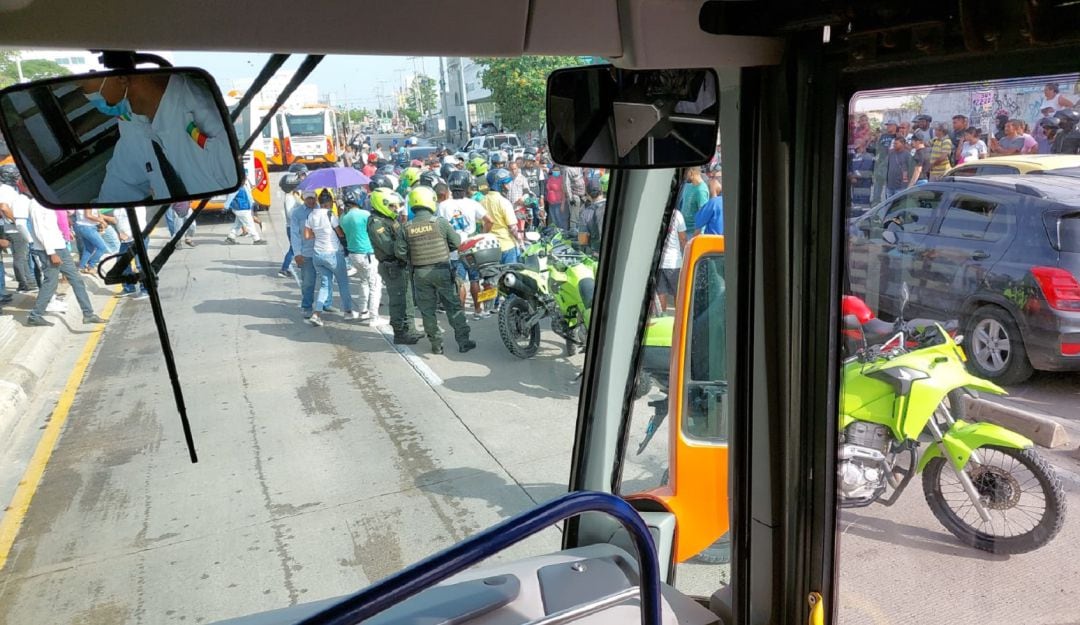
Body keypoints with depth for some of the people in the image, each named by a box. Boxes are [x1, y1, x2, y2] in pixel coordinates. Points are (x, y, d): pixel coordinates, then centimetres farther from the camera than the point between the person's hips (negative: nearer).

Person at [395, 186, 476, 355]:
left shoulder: (407, 228, -3)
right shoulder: (440, 222, -9)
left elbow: (399, 251, -2)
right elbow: (457, 242, -2)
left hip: (420, 273, 2)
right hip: (442, 270, -2)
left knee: (427, 310, 11)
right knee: (454, 306, 7)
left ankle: (436, 345, 15)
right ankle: (463, 341, 8)